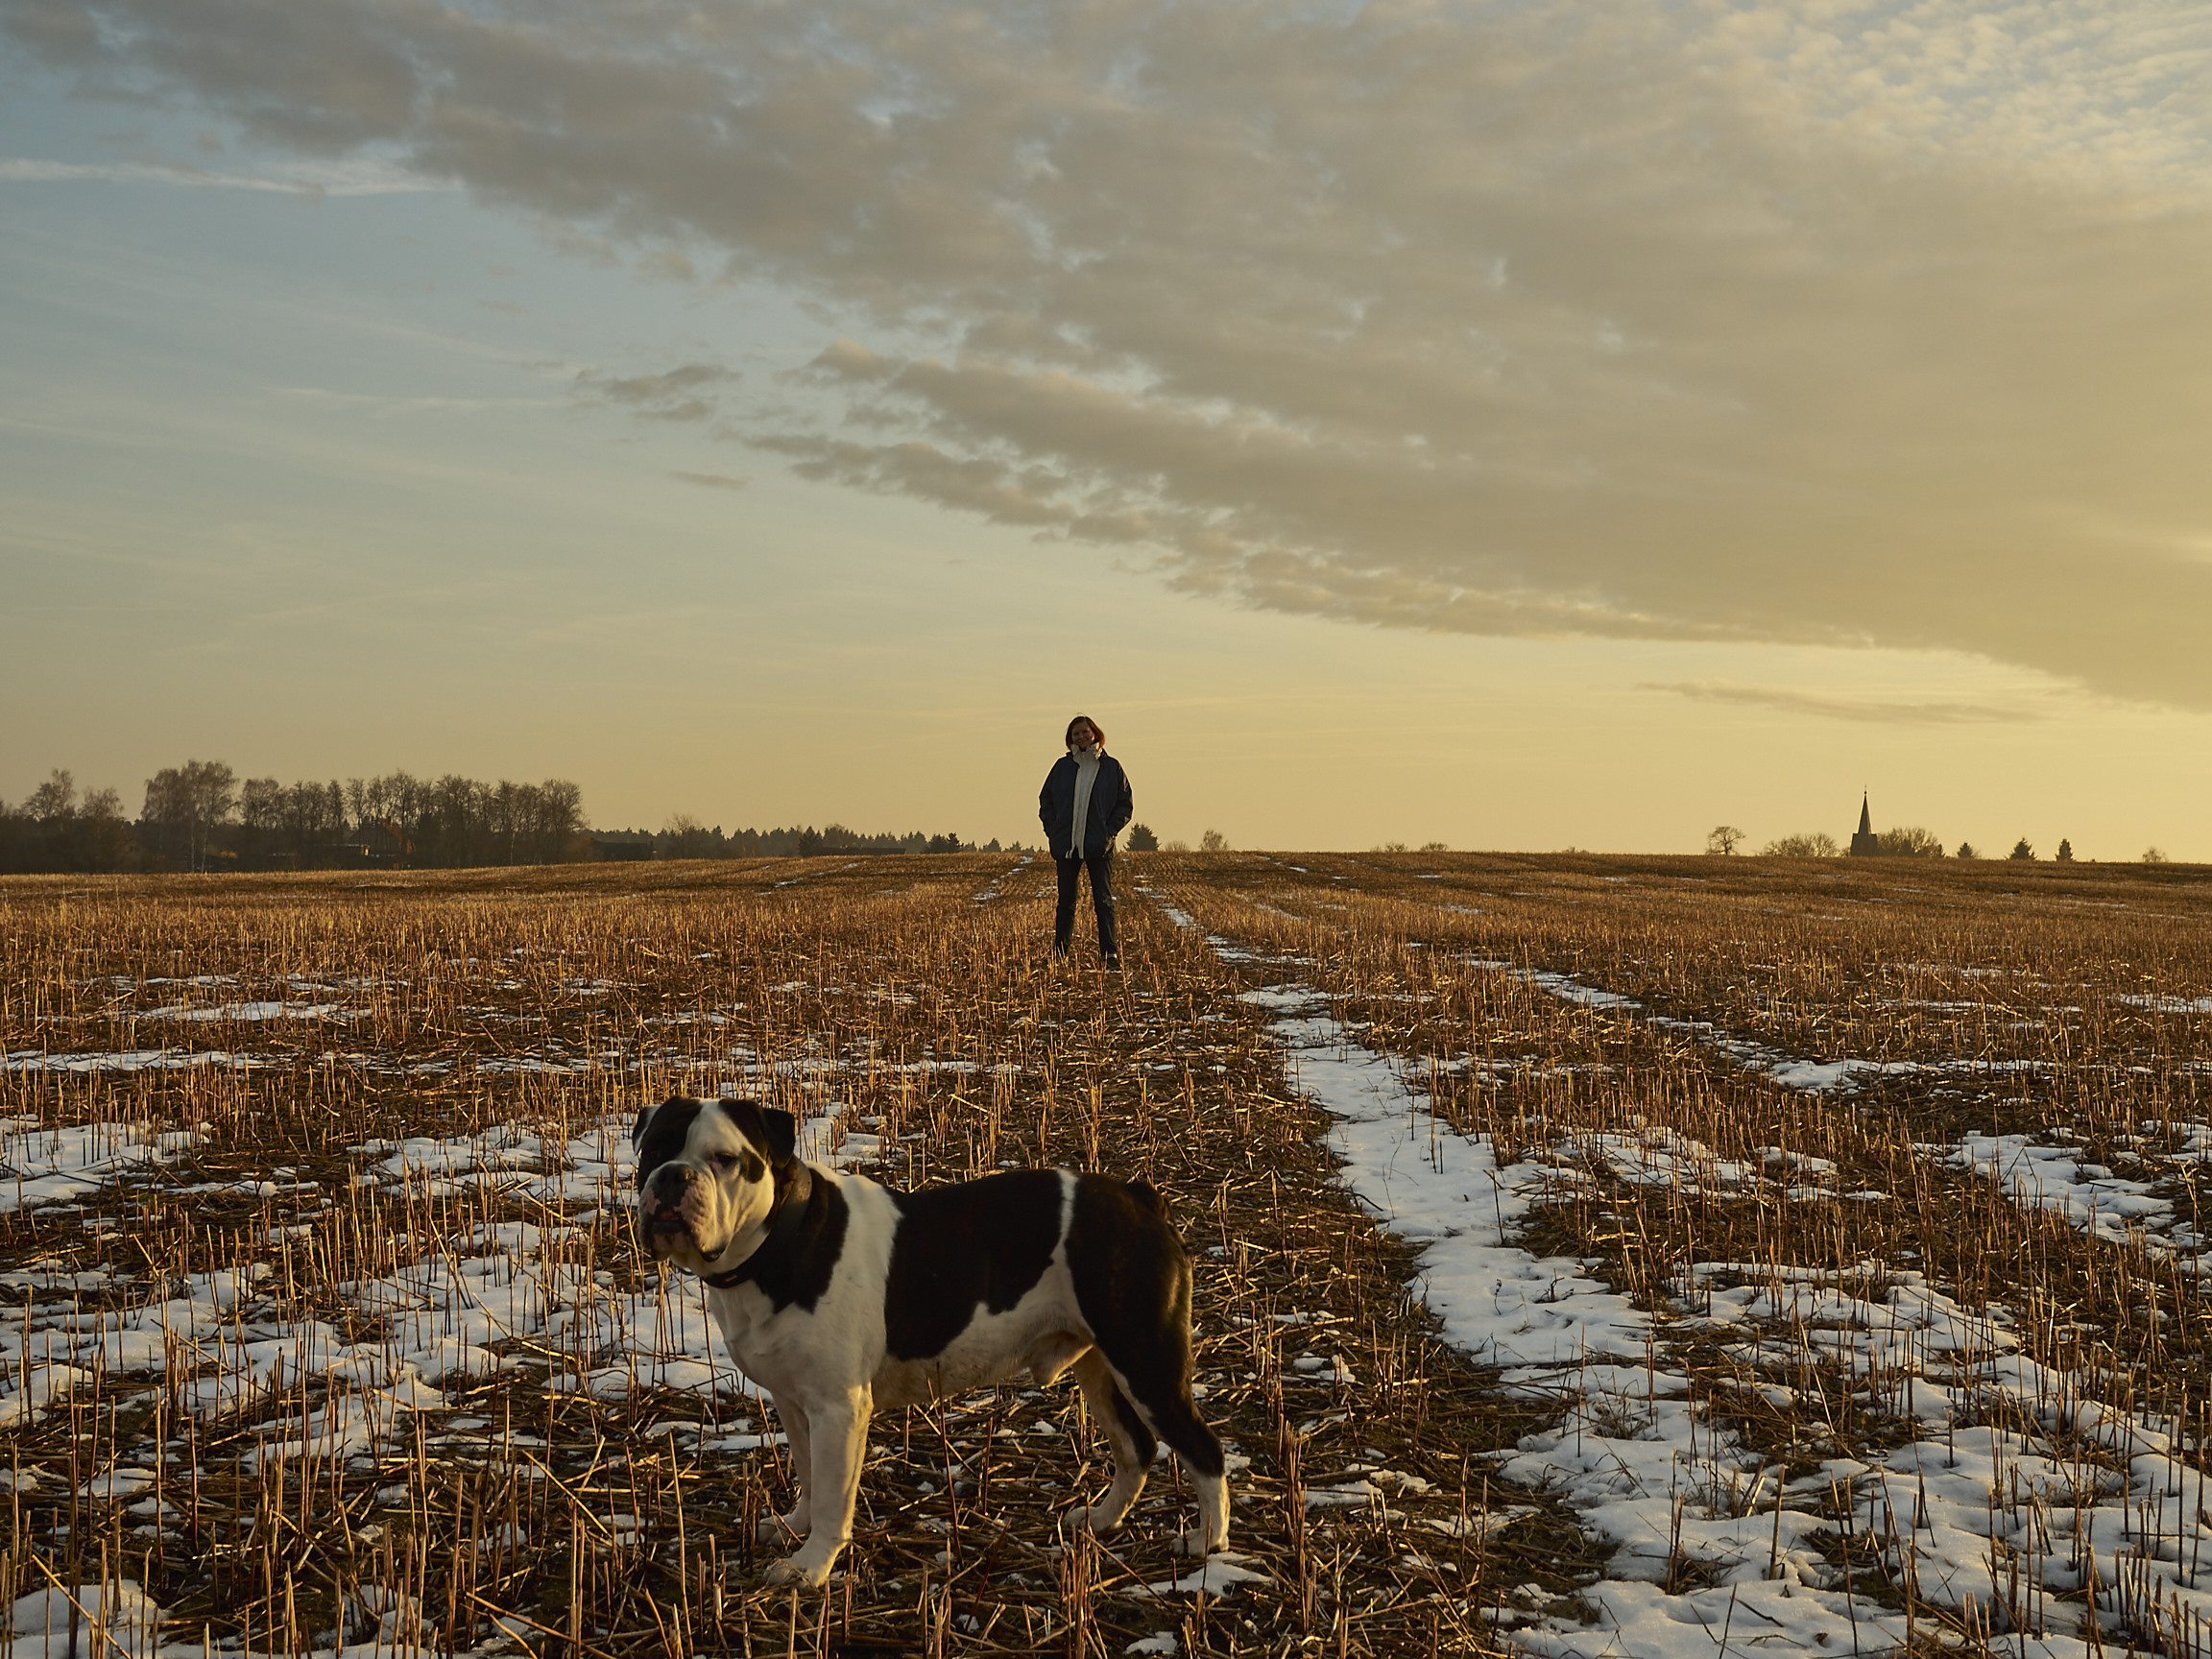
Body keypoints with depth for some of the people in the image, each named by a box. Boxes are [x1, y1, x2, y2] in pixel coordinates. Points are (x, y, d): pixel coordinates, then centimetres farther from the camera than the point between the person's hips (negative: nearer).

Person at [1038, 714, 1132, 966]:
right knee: (1066, 901, 8)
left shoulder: (1111, 767, 3)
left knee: (1103, 900, -4)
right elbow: (1045, 800, 14)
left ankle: (1110, 953, -5)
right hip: (1066, 845, 2)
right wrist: (1052, 832, 3)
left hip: (1099, 847, -2)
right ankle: (1059, 952, 14)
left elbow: (1125, 805, 7)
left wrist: (1110, 832, -5)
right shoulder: (1062, 767, 7)